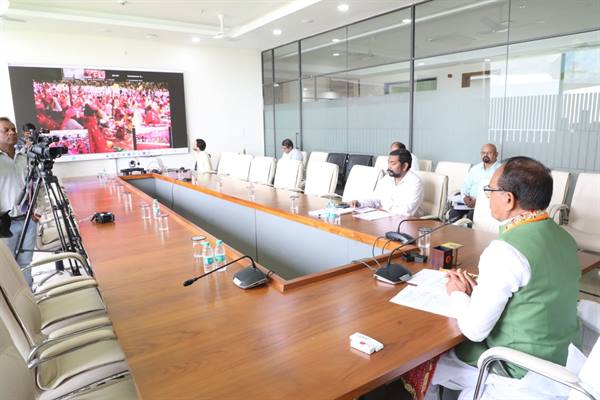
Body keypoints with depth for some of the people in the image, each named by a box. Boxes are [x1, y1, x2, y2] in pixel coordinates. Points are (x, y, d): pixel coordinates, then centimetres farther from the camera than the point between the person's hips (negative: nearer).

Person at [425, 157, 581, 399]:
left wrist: (458, 294, -5)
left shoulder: (505, 250, -29)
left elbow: (474, 330, -23)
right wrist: (478, 290, 4)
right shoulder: (563, 237, -3)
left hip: (521, 372, -7)